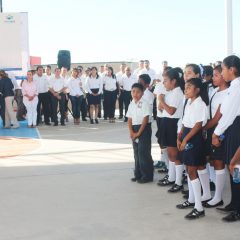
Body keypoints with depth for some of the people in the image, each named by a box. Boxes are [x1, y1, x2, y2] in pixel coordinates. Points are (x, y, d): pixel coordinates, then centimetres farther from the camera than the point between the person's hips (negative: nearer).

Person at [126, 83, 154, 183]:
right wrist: (131, 132, -6)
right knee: (137, 153, 12)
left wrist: (138, 133, -16)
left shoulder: (145, 104, -12)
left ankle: (147, 175, 2)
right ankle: (138, 174, 21)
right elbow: (129, 119, 8)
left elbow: (145, 119, -16)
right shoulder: (131, 104, 9)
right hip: (134, 129, 7)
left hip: (144, 129, -7)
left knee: (143, 152, -7)